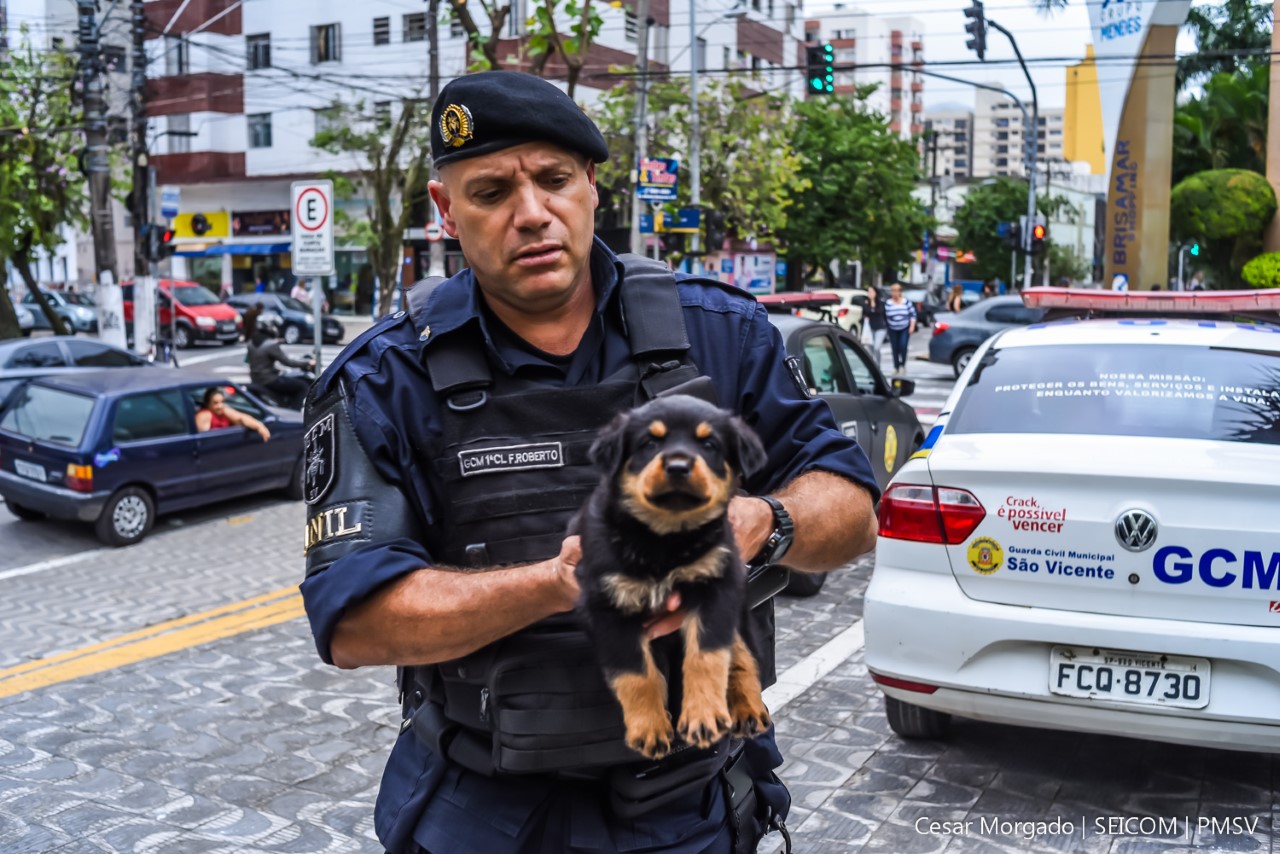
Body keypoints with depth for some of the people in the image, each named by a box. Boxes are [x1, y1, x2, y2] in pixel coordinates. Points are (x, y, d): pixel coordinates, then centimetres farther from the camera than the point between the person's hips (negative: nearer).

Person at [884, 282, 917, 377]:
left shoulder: (907, 302, -1)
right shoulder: (888, 304, -4)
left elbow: (913, 314, 3)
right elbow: (884, 317, 0)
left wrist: (912, 326, -5)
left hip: (905, 329, -1)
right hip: (893, 330, 1)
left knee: (903, 346, -16)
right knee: (895, 349, 1)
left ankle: (903, 365, 1)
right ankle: (896, 368, 13)